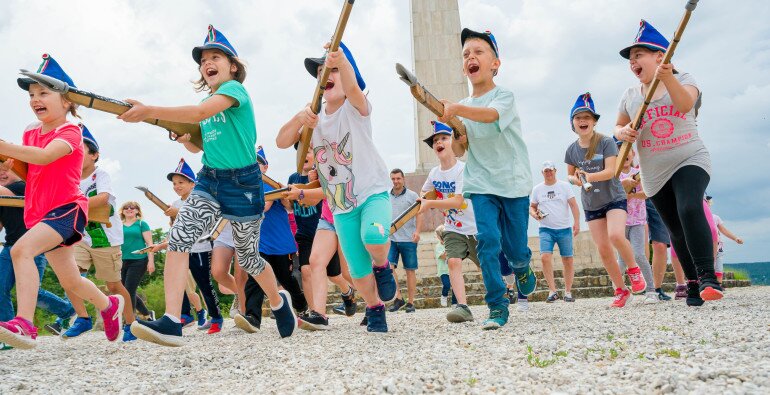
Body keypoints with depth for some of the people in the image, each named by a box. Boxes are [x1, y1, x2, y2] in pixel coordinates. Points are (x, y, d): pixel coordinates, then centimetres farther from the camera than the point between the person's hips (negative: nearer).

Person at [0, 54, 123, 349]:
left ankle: (24, 324, -36)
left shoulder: (69, 131, -10)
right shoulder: (30, 134, 14)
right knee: (71, 282, 14)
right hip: (39, 213, 8)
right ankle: (110, 305, 39)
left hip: (66, 209, -8)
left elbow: (44, 156, -31)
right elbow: (26, 172, 15)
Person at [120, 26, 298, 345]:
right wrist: (183, 138, 1)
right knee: (178, 238, -18)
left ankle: (279, 302, 37)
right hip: (208, 180, 6)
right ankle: (171, 323, -21)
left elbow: (199, 113, -27)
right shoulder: (209, 100, 14)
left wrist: (149, 111, -31)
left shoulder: (235, 88, -9)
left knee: (248, 258, 7)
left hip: (243, 183, -6)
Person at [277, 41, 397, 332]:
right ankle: (375, 309, 31)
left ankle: (382, 265, 0)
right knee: (358, 272, 4)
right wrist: (299, 118, -23)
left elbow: (352, 87, -31)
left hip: (373, 192, -4)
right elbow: (281, 142, -4)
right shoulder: (314, 119, 9)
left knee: (373, 237, -34)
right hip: (341, 206, 4)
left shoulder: (355, 108, -6)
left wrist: (340, 60, -52)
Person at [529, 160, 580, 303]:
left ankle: (568, 292, 14)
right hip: (546, 229, 1)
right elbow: (532, 207, 15)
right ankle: (552, 291, -12)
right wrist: (534, 214, -7)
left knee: (568, 260, 2)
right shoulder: (537, 189, 9)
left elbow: (573, 205, 0)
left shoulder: (564, 186, 4)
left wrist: (576, 222, -11)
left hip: (564, 229, 0)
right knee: (545, 257, -17)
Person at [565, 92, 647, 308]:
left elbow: (610, 171, -19)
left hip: (614, 198, -4)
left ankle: (634, 269, 1)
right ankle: (621, 290, 16)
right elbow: (571, 175, 12)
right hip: (591, 205, 4)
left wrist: (589, 176, -34)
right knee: (603, 250, 1)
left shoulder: (606, 142, -10)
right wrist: (576, 180, -10)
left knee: (616, 235, -28)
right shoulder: (572, 150, 1)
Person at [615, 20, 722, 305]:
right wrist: (623, 133, -10)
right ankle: (692, 282, 20)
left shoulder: (683, 79, -3)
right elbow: (618, 127, 15)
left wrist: (668, 78, -43)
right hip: (655, 174, 4)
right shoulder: (630, 95, 6)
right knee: (677, 231, 7)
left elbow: (686, 104, -24)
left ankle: (707, 277, -26)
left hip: (690, 161, -4)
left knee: (690, 210, -29)